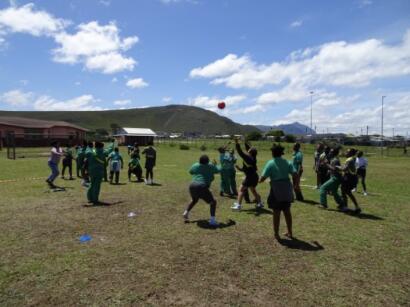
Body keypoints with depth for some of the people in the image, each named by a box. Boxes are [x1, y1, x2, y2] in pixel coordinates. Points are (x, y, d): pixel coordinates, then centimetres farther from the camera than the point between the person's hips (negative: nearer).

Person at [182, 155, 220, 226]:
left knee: (194, 200, 34)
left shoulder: (195, 165, 13)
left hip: (192, 186, 6)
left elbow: (190, 171, 30)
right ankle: (212, 220, -6)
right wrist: (215, 165, 35)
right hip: (202, 188, -6)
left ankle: (186, 213, 33)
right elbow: (219, 170, 16)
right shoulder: (210, 166, 3)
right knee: (213, 201, 3)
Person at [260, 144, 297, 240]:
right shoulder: (287, 162, 3)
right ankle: (290, 233, 29)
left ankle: (276, 234, 16)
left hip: (276, 190, -4)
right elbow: (295, 174, -5)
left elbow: (263, 177, -14)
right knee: (287, 211, 18)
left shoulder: (270, 163, -9)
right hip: (287, 188, 5)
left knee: (276, 213, 6)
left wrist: (260, 181, 8)